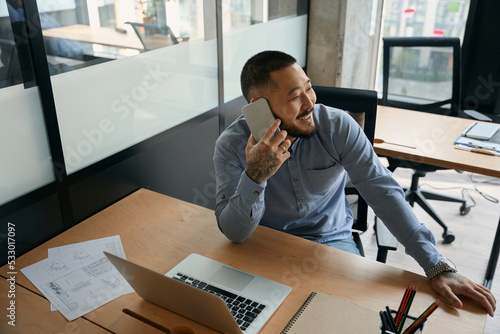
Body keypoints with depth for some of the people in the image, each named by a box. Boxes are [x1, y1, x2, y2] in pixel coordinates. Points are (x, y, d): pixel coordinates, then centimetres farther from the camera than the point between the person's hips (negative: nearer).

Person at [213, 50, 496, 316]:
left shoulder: (339, 127, -14)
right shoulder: (232, 145, -17)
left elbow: (384, 192, -17)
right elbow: (234, 232, -21)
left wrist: (438, 267, -22)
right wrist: (255, 176, -41)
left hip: (331, 240, 1)